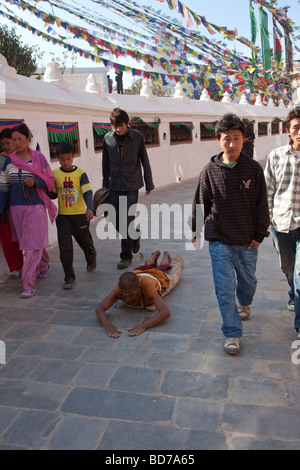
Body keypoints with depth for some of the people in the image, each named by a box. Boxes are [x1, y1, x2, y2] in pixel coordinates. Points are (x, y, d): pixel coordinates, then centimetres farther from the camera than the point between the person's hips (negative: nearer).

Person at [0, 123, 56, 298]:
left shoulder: (38, 157, -3)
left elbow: (51, 181, 1)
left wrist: (35, 182, -17)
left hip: (36, 206, -4)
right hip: (16, 207, 4)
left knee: (33, 245, -6)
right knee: (27, 243, 14)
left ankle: (29, 284, -2)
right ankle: (44, 265, 40)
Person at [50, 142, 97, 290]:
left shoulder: (80, 173, -6)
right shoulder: (54, 174, 3)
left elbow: (87, 192, -12)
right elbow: (53, 194, 11)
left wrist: (90, 208, -27)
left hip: (80, 215, -1)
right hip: (63, 216, 2)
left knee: (85, 241, 15)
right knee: (65, 247, -4)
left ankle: (91, 261, 48)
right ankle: (69, 277, 6)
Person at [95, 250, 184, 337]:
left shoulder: (148, 286, -56)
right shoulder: (120, 289, -47)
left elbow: (166, 312, -65)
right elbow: (99, 309, -51)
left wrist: (143, 325, -80)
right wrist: (107, 324, -73)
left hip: (161, 277, -2)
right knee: (148, 266, 42)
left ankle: (166, 255, 68)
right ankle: (156, 254, 73)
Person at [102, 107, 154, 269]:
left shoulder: (137, 137, -5)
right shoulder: (108, 138, 3)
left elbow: (145, 162, 2)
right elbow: (105, 163, 12)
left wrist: (149, 184, 6)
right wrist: (105, 184, 15)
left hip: (131, 185, -3)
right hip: (115, 186, 4)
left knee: (127, 220, -5)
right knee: (117, 222, 5)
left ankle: (126, 256, 8)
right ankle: (134, 236, 35)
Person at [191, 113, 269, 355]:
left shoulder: (253, 168, -5)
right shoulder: (210, 171, -5)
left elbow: (261, 205, 0)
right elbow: (200, 205, 4)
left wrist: (259, 235, -1)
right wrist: (196, 231, 10)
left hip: (247, 240, 1)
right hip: (219, 241, -1)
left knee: (248, 281, 20)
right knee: (225, 289, -1)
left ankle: (244, 303, 54)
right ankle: (232, 334, 14)